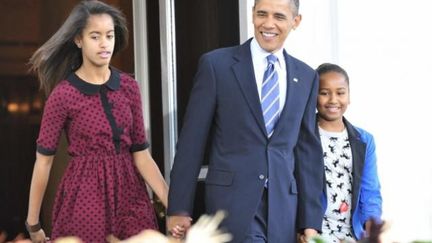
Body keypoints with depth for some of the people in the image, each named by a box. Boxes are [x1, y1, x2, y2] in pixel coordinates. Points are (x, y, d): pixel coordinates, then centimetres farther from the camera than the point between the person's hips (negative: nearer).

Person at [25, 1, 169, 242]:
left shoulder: (129, 87, 2)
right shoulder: (63, 94, -9)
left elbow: (141, 153, 1)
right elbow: (43, 160, -5)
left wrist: (172, 204, -11)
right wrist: (33, 223, -2)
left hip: (130, 194, 4)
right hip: (86, 195, -4)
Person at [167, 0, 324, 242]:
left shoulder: (307, 77, 10)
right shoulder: (216, 64, -1)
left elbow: (308, 150, 10)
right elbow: (192, 141, -1)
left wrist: (311, 220, 6)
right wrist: (179, 208, -3)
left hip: (283, 207, 4)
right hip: (232, 202, -3)